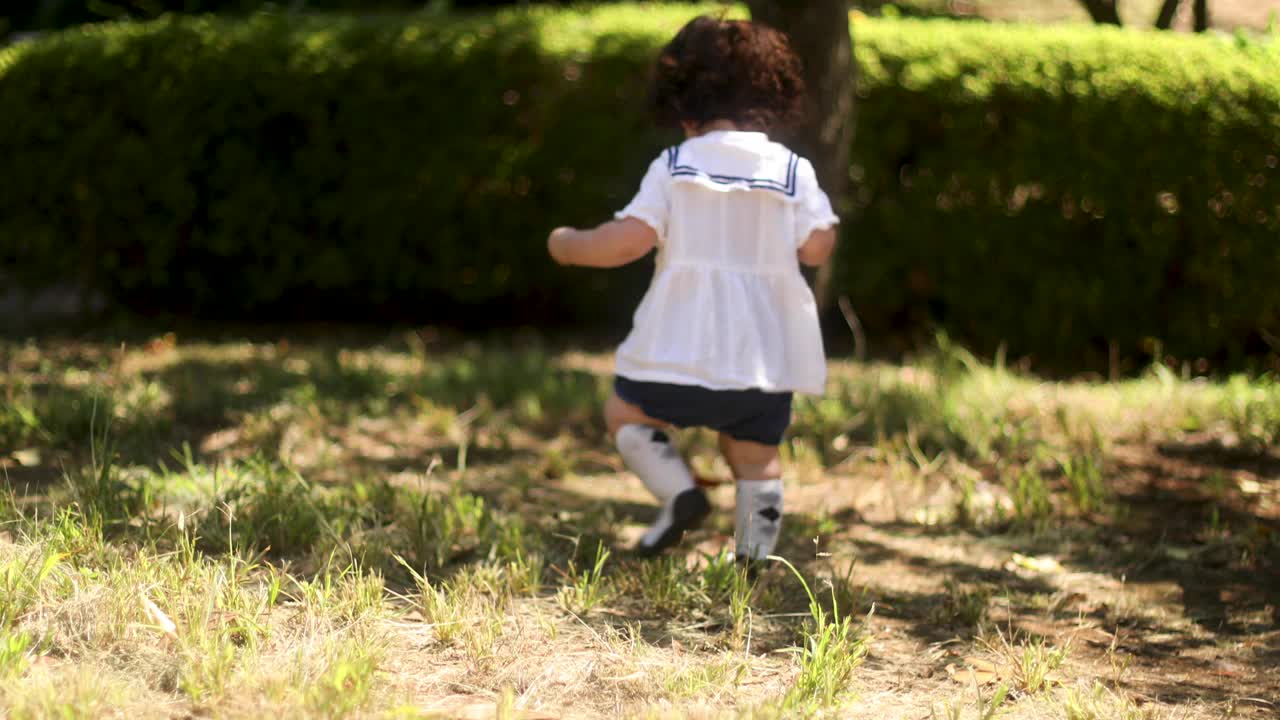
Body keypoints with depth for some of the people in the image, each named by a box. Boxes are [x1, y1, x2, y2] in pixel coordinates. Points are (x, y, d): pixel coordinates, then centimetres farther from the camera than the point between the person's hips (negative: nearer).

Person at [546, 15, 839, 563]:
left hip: (683, 349, -2)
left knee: (626, 411, 18)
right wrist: (823, 215, 19)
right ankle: (755, 555, 9)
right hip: (766, 353, 3)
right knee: (756, 456, 16)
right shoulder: (793, 172, 0)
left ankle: (679, 494, -2)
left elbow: (628, 239, -12)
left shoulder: (673, 167, -5)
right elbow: (816, 249, -2)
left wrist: (570, 246, 6)